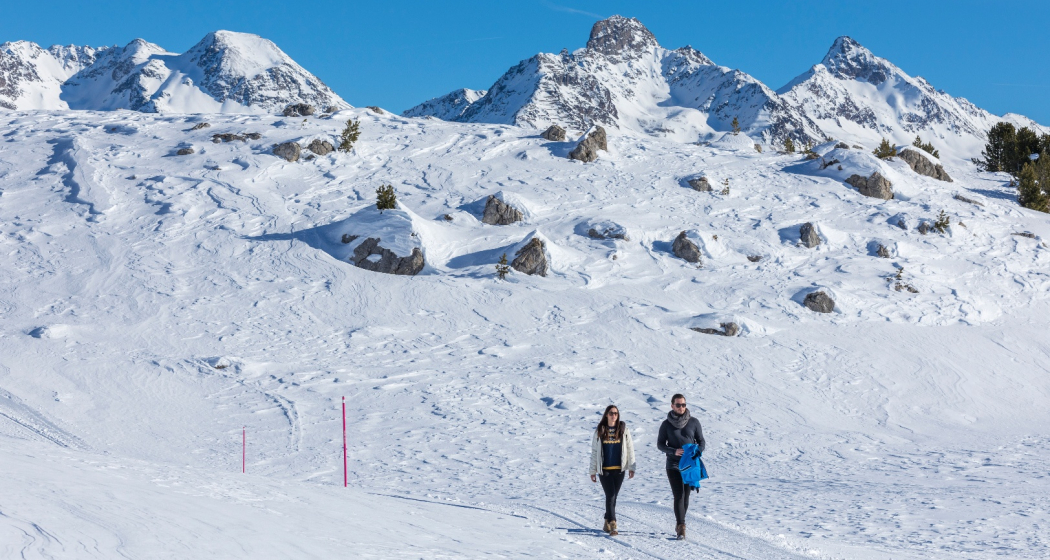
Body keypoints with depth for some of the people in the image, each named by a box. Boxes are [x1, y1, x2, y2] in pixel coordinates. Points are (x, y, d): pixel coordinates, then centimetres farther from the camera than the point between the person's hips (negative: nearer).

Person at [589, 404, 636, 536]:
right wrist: (593, 471, 4)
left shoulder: (623, 429, 4)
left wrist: (631, 467, 0)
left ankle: (607, 523, 22)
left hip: (619, 469, 2)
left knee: (613, 497, 8)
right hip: (604, 469, -2)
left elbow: (630, 448, 6)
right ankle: (612, 525, -16)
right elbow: (594, 451, 6)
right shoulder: (600, 431, 3)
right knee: (610, 496, -11)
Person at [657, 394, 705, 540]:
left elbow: (701, 442, 9)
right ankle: (681, 527, -14)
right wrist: (674, 451, -15)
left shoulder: (694, 422, 3)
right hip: (673, 466, -2)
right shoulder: (666, 424, 1)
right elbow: (660, 444, 3)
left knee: (686, 495, 9)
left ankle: (679, 524, 24)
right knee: (679, 496, -11)